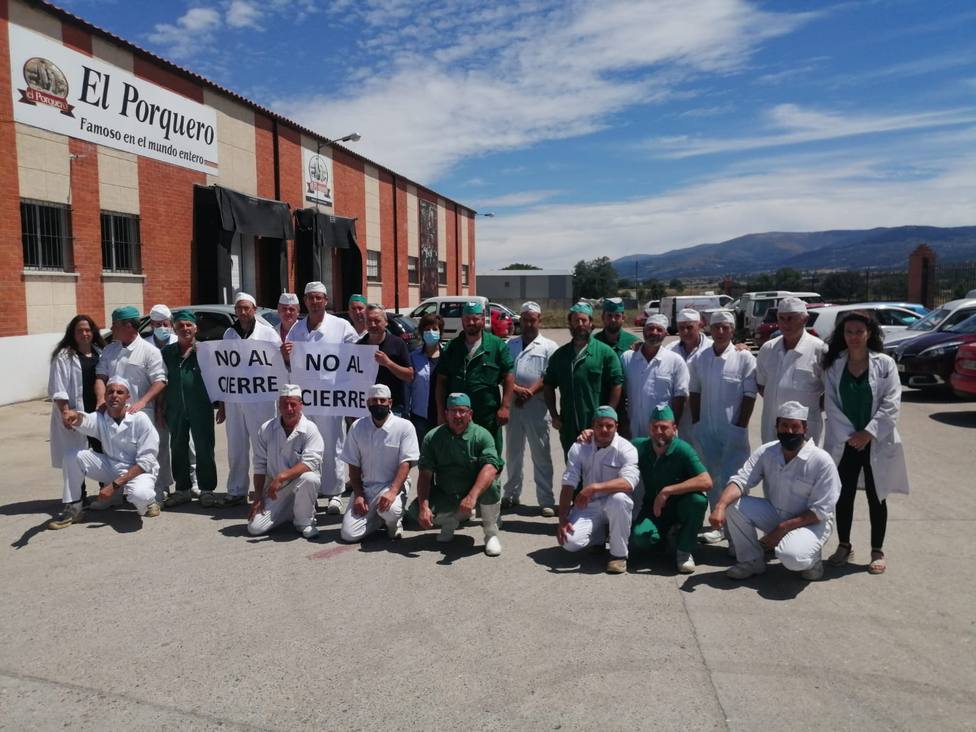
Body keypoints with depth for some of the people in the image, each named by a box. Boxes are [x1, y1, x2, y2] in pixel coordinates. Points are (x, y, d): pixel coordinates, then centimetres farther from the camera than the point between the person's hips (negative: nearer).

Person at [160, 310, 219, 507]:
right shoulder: (167, 352, 9)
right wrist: (160, 407, 9)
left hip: (200, 408, -4)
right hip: (175, 409, 4)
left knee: (204, 449, 2)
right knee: (178, 449, 11)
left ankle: (207, 489, 13)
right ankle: (183, 489, 23)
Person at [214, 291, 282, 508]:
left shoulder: (267, 333, 0)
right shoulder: (229, 334, 12)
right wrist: (221, 403, 13)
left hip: (261, 399, -4)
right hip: (233, 399, 4)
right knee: (236, 448, 11)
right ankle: (236, 492, 21)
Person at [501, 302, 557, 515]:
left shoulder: (548, 346, 3)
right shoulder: (510, 344, 13)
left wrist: (529, 392, -16)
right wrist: (516, 389, -12)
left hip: (536, 404, -4)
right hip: (513, 403, 4)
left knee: (541, 454, -1)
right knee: (513, 452, 14)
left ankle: (546, 500, 5)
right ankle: (511, 494, 26)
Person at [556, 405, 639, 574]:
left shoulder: (626, 449, -14)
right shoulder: (579, 448, -5)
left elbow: (629, 482, -31)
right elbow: (568, 485, -6)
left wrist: (595, 487, -41)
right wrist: (562, 519, -14)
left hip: (615, 505, -2)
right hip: (589, 506, 2)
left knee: (619, 498, -38)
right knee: (570, 542, -21)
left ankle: (619, 554, -16)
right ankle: (600, 534, 15)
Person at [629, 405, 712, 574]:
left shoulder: (682, 449, -21)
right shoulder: (640, 446, -9)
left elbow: (706, 482, -34)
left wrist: (667, 491, -35)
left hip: (680, 506, -2)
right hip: (653, 508, 2)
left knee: (698, 500, -35)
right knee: (638, 539, -27)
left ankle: (684, 550, -10)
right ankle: (668, 532, 12)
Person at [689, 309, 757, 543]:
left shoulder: (744, 358, -8)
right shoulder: (700, 357, 4)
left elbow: (750, 395, -7)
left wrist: (740, 427, -10)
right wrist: (696, 423, 6)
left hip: (733, 430, -4)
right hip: (707, 430, 4)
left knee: (731, 480, -6)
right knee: (712, 479, 13)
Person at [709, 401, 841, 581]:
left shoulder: (822, 461, -19)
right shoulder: (766, 452, -7)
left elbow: (819, 512, -17)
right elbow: (740, 480, -16)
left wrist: (782, 529, -24)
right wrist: (720, 506, -35)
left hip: (811, 522, -5)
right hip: (775, 514, 5)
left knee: (791, 556, -35)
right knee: (733, 504, -19)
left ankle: (811, 560, 4)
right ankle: (752, 560, 1)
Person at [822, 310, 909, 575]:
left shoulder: (885, 364, -5)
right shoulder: (834, 365, 0)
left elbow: (891, 404, -9)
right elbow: (831, 404, -3)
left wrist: (869, 432, -16)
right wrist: (848, 435, -11)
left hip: (876, 443, -1)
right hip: (844, 442, 2)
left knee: (876, 498, 8)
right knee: (843, 497, 8)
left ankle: (877, 552, 21)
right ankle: (844, 546, 25)